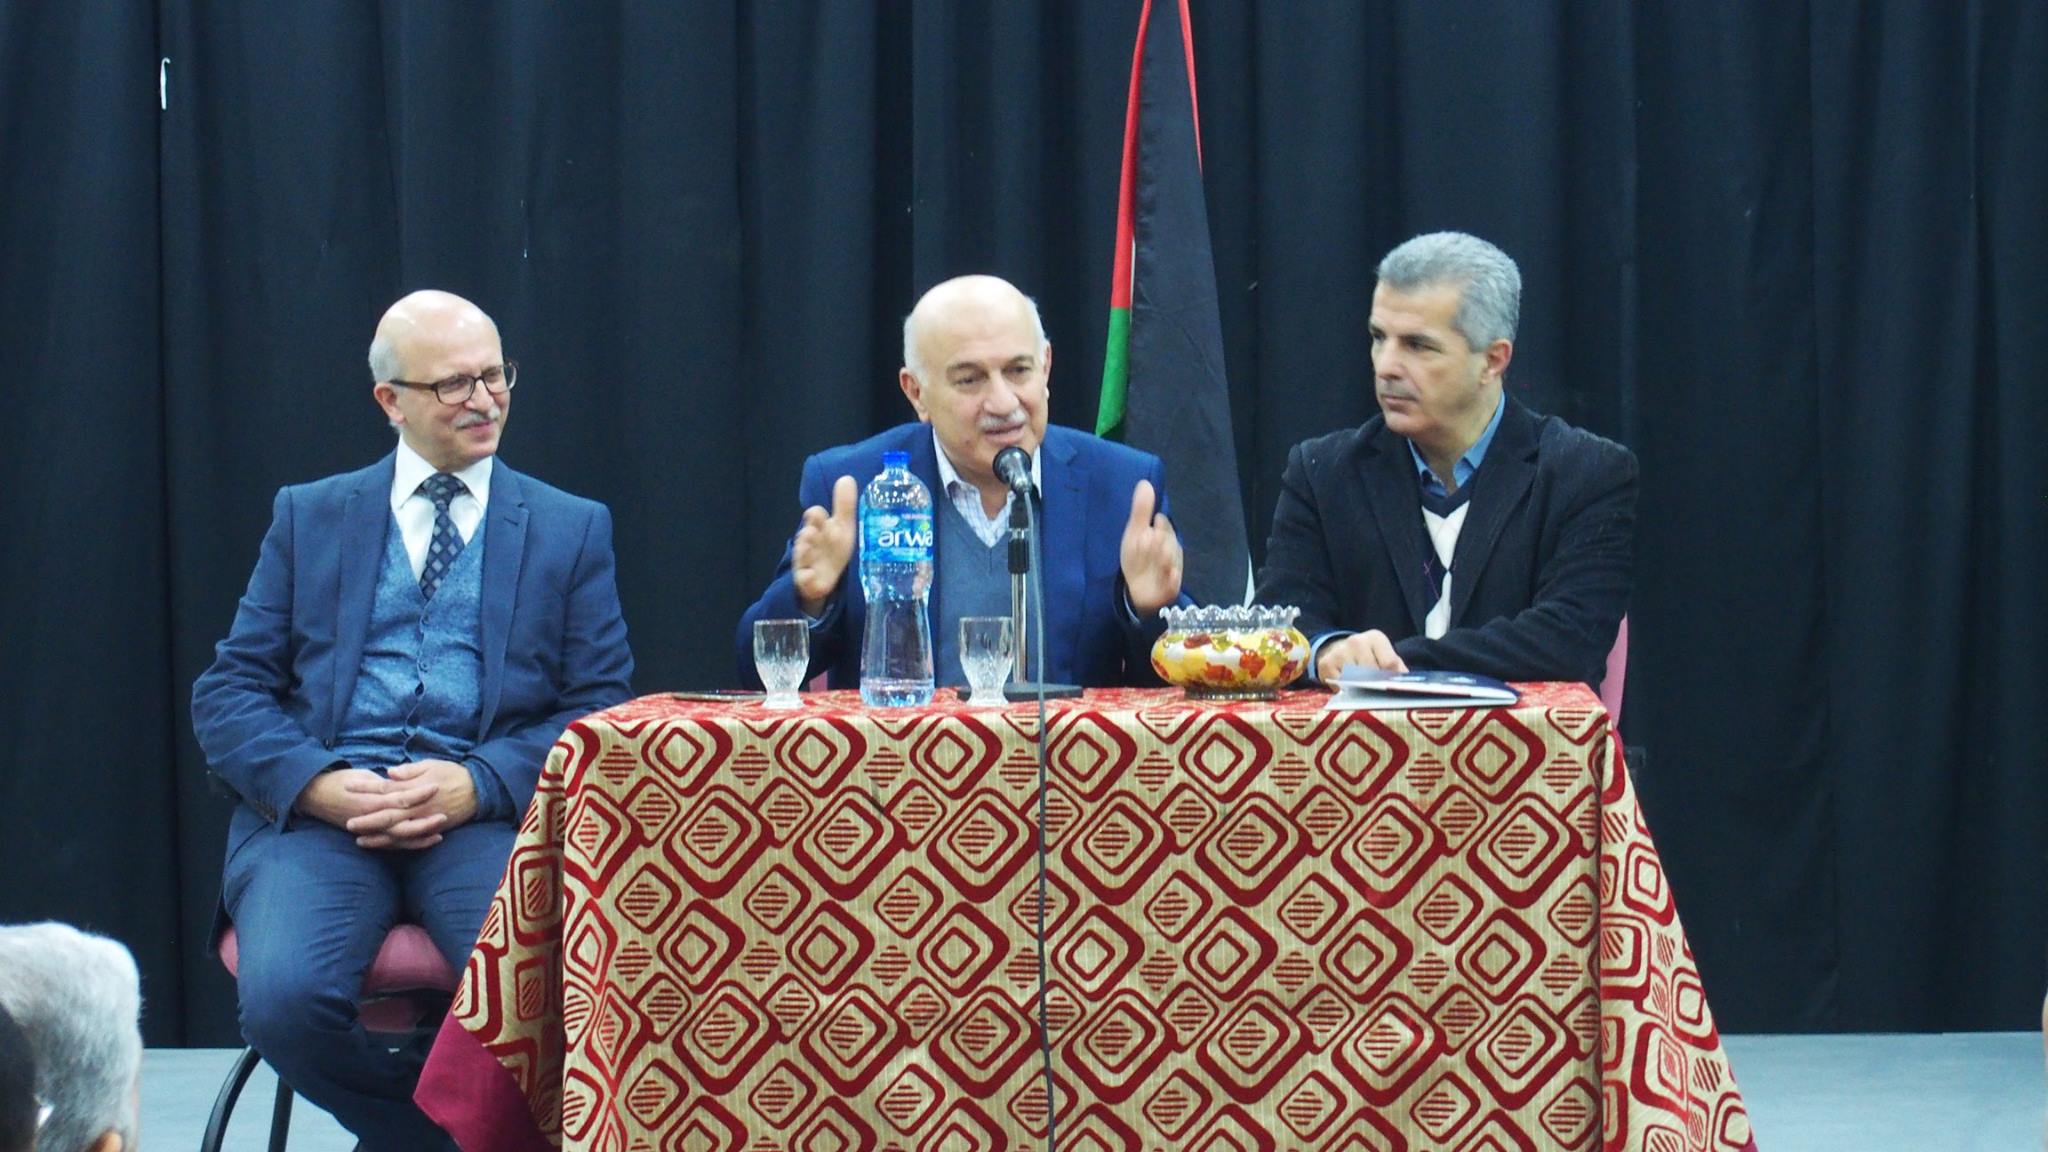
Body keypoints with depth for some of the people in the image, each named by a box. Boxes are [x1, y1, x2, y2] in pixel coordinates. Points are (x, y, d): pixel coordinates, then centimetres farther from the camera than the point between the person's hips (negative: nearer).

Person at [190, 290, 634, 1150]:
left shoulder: (571, 529, 15)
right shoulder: (309, 517, 17)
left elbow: (603, 708, 6)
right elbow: (228, 694, 10)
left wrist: (476, 785, -12)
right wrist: (317, 783, -11)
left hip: (485, 813, -1)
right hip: (320, 812, 1)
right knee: (283, 998, -29)